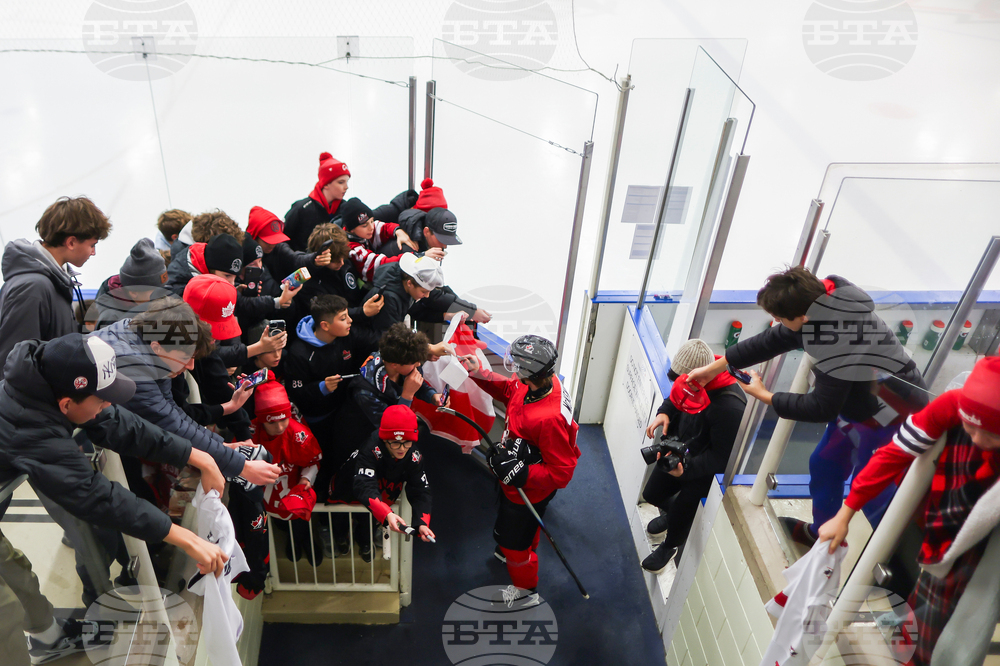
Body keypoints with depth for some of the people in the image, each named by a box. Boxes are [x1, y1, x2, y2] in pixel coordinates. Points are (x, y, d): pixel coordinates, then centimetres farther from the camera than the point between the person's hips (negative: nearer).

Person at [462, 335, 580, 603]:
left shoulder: (550, 418, -44)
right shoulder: (543, 381, -19)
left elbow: (561, 473, -33)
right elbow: (509, 391, 4)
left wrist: (521, 474, -33)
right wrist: (480, 374, -8)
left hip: (528, 490, -8)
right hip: (516, 471, 8)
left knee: (513, 540, 16)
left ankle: (526, 590, 44)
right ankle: (508, 553, 67)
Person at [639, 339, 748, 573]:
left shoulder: (729, 407, -38)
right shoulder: (690, 378, -17)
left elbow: (721, 456, -28)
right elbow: (675, 399, 6)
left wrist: (685, 469, -36)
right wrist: (664, 413, -15)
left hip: (706, 465, -7)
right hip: (681, 448, 7)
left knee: (682, 508, -2)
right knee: (651, 493, 17)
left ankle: (671, 546, 33)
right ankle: (673, 512, 52)